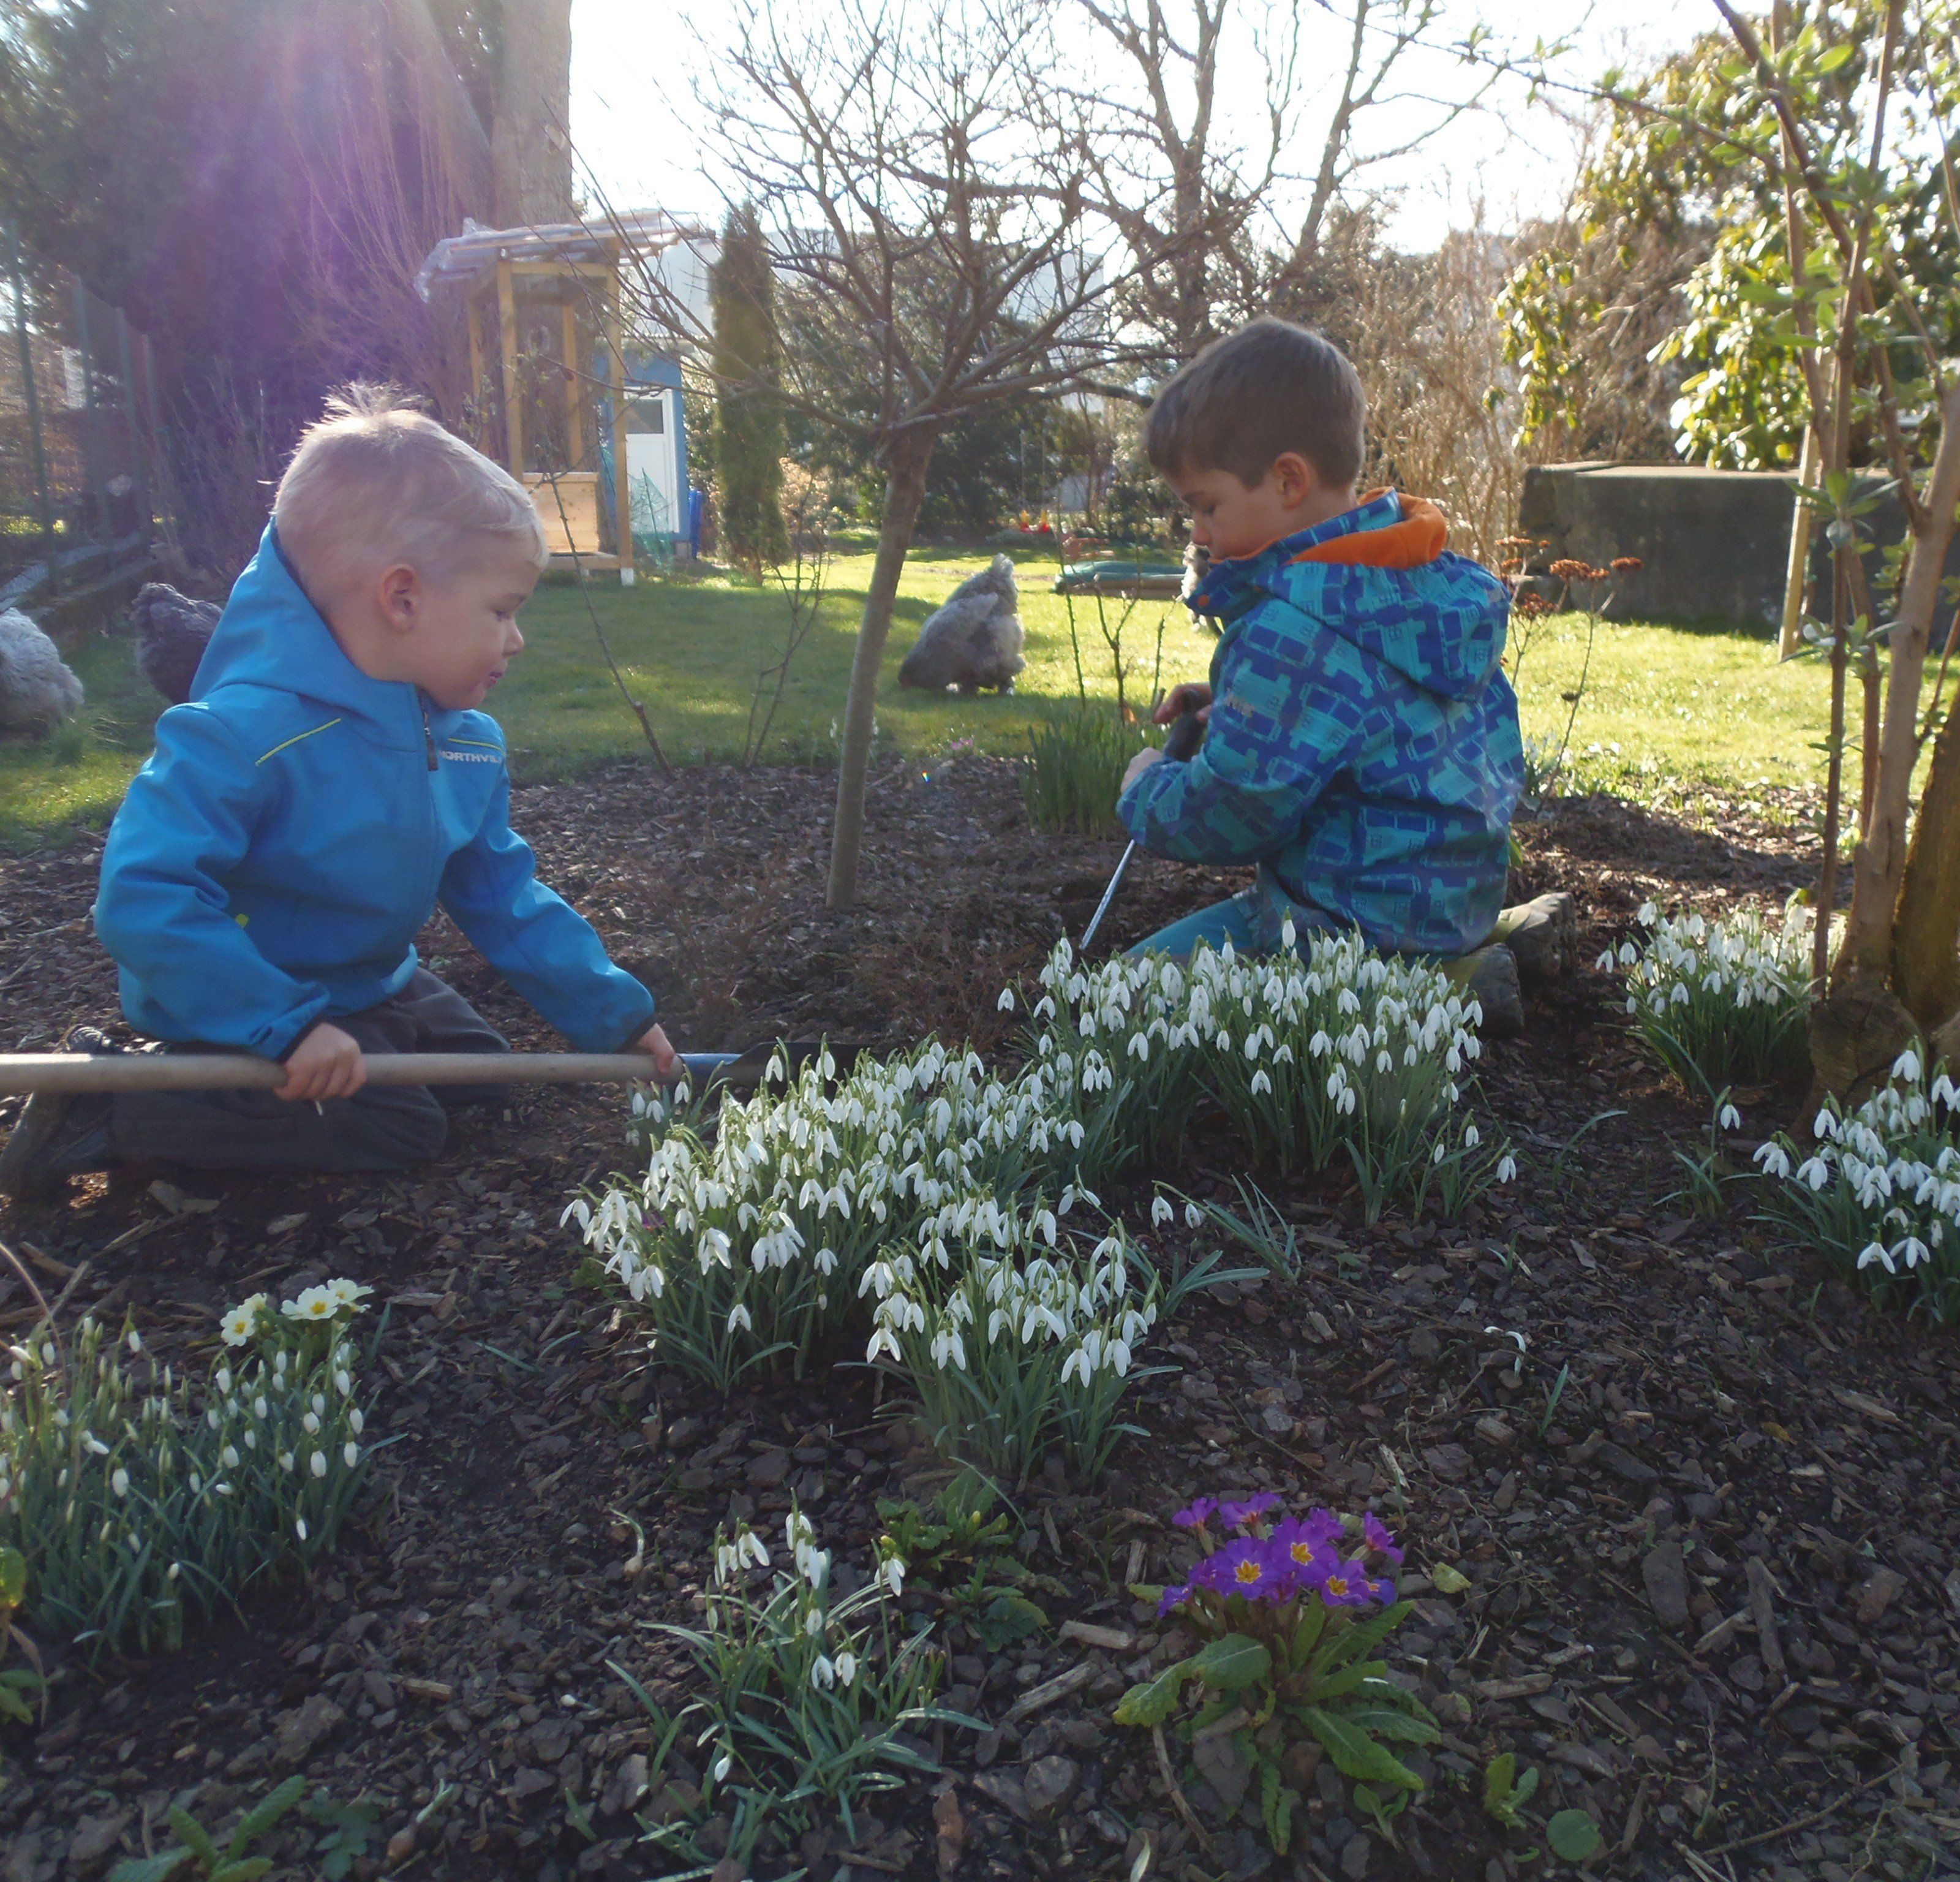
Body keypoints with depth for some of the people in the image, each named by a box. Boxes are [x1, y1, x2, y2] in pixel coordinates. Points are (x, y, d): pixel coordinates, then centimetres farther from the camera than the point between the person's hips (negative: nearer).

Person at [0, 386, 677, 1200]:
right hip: (239, 1011, -8)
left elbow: (504, 897, 2)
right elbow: (142, 896, -36)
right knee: (400, 1130, -16)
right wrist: (290, 1024, -38)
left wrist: (615, 1016, -1)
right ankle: (100, 1115, -6)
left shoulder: (468, 741, -5)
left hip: (364, 985, 8)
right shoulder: (246, 734, -32)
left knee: (480, 1071, 12)